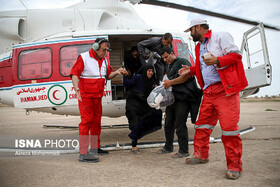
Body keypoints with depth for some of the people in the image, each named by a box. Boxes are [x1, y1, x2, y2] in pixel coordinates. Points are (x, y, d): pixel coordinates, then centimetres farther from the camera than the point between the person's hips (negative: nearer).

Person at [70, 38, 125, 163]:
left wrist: (116, 72, -1)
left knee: (96, 122, 13)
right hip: (85, 96, -7)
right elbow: (74, 74, -13)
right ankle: (83, 153, -4)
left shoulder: (104, 60, 14)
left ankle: (95, 148, 27)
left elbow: (107, 75, 19)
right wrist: (76, 89, -27)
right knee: (86, 122, -9)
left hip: (98, 97, 7)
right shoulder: (84, 58, -7)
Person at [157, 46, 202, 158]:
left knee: (180, 125, -8)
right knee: (168, 123, 12)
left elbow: (185, 76, -18)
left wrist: (170, 82, -12)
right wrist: (166, 84, 11)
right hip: (173, 97, 9)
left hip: (183, 98, -9)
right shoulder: (170, 67, 25)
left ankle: (184, 151, 4)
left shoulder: (182, 62, -2)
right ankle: (168, 147, 26)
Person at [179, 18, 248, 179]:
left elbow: (236, 55, -6)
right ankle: (201, 155, 24)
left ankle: (234, 166, 5)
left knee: (229, 127, -8)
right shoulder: (199, 46, 22)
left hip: (225, 88, -7)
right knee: (202, 124, 9)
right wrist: (191, 70, 16)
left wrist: (216, 60, -20)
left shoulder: (221, 36, 1)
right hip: (208, 91, 8)